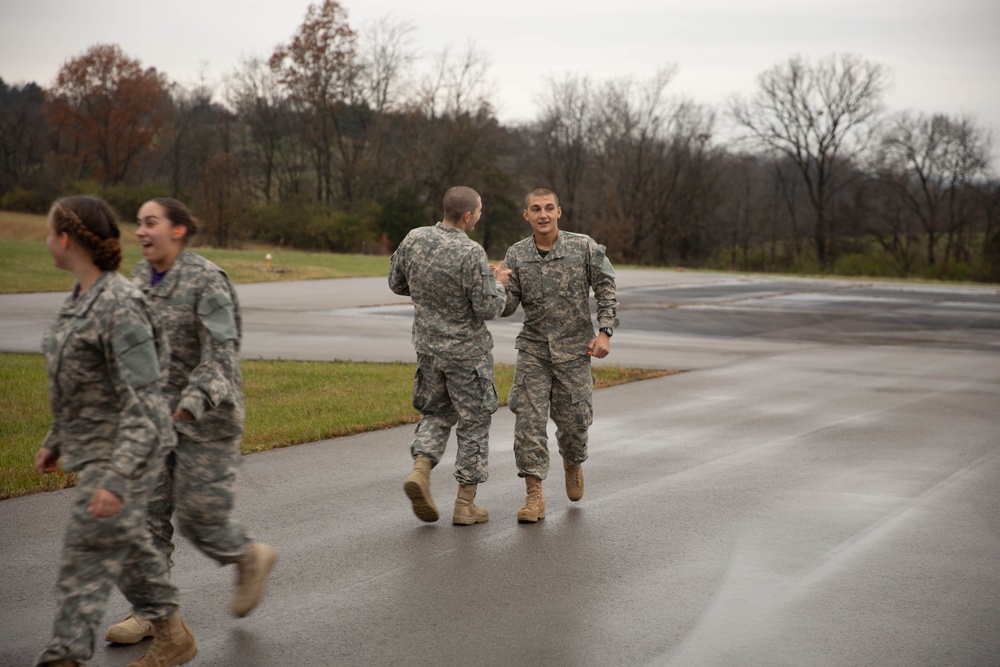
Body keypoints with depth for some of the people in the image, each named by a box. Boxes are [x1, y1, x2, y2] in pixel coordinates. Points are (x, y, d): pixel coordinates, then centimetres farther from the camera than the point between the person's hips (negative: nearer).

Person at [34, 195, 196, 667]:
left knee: (85, 560, -6)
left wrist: (117, 481, -32)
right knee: (125, 546, 19)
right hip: (92, 447, 10)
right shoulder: (82, 297, 5)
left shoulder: (121, 307, -24)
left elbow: (143, 404, -27)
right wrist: (56, 440, 23)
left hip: (127, 450, -10)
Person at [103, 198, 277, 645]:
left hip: (206, 416, -7)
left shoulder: (206, 281, -16)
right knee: (147, 511, 3)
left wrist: (192, 403, -34)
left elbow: (221, 353, -22)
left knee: (199, 515, -1)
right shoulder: (141, 277, 6)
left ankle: (251, 558, 28)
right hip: (154, 414, 7)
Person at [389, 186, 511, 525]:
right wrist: (497, 283, -1)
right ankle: (465, 504, 12)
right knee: (474, 422, 8)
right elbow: (489, 309, -20)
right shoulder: (471, 254, -23)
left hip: (428, 346, 5)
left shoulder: (414, 239, -6)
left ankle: (420, 469, -2)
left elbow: (397, 283, 7)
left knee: (437, 412, 23)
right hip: (467, 351, -5)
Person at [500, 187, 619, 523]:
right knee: (529, 419, -9)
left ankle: (573, 463, 40)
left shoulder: (584, 247, -4)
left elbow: (606, 290, 0)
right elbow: (507, 306, 0)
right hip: (533, 348, 1)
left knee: (573, 419, 5)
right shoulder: (516, 255, 1)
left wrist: (604, 332, -9)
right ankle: (534, 496, -5)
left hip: (574, 348, -1)